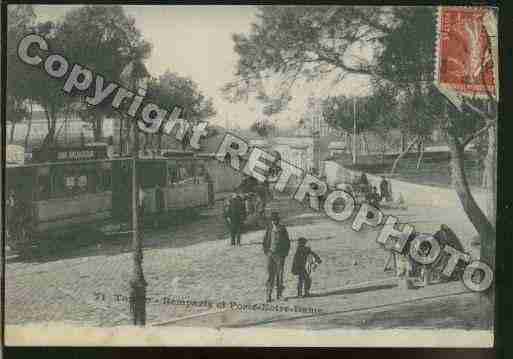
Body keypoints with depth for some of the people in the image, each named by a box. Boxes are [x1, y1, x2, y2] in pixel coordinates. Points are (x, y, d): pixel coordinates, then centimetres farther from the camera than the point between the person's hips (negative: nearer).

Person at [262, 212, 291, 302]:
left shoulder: (283, 229, -1)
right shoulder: (269, 229, 4)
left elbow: (287, 242, 5)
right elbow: (265, 241, 14)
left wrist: (285, 253, -1)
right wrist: (266, 251, 4)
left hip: (280, 255, -1)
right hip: (270, 254, 1)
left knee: (279, 273, 2)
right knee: (270, 274, -5)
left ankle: (279, 292, 18)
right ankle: (269, 295, -7)